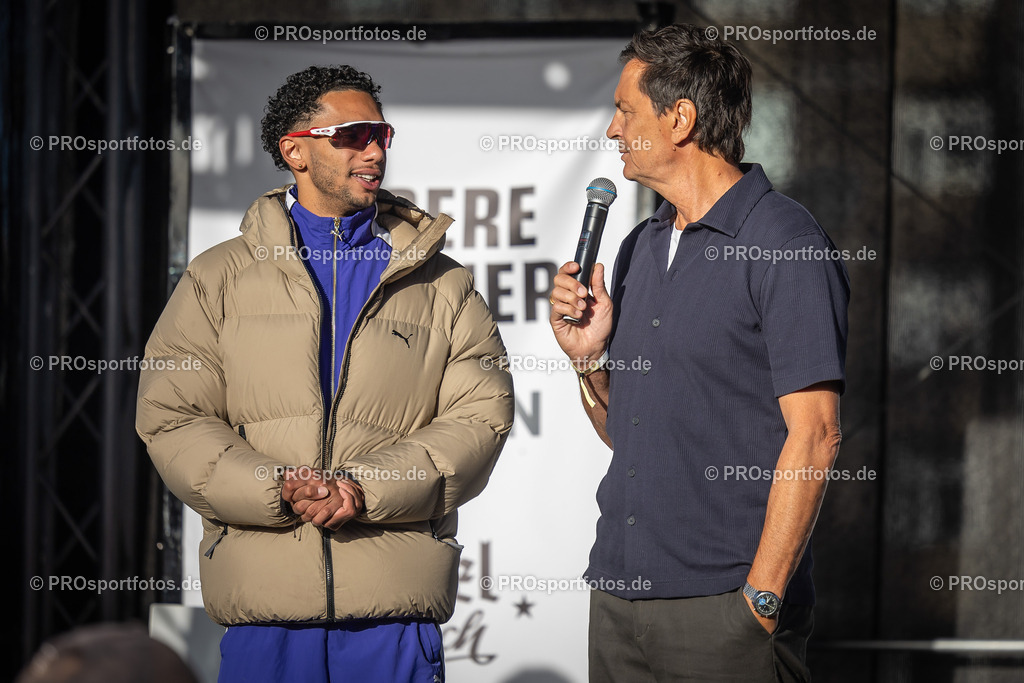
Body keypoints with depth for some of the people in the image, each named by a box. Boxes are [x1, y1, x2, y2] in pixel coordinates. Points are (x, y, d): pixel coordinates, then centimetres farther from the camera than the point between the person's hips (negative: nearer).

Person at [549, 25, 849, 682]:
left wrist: (761, 597, -18)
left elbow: (814, 435, -14)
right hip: (620, 596, 7)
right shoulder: (640, 247, 15)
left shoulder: (786, 244, -9)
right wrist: (589, 357, 1)